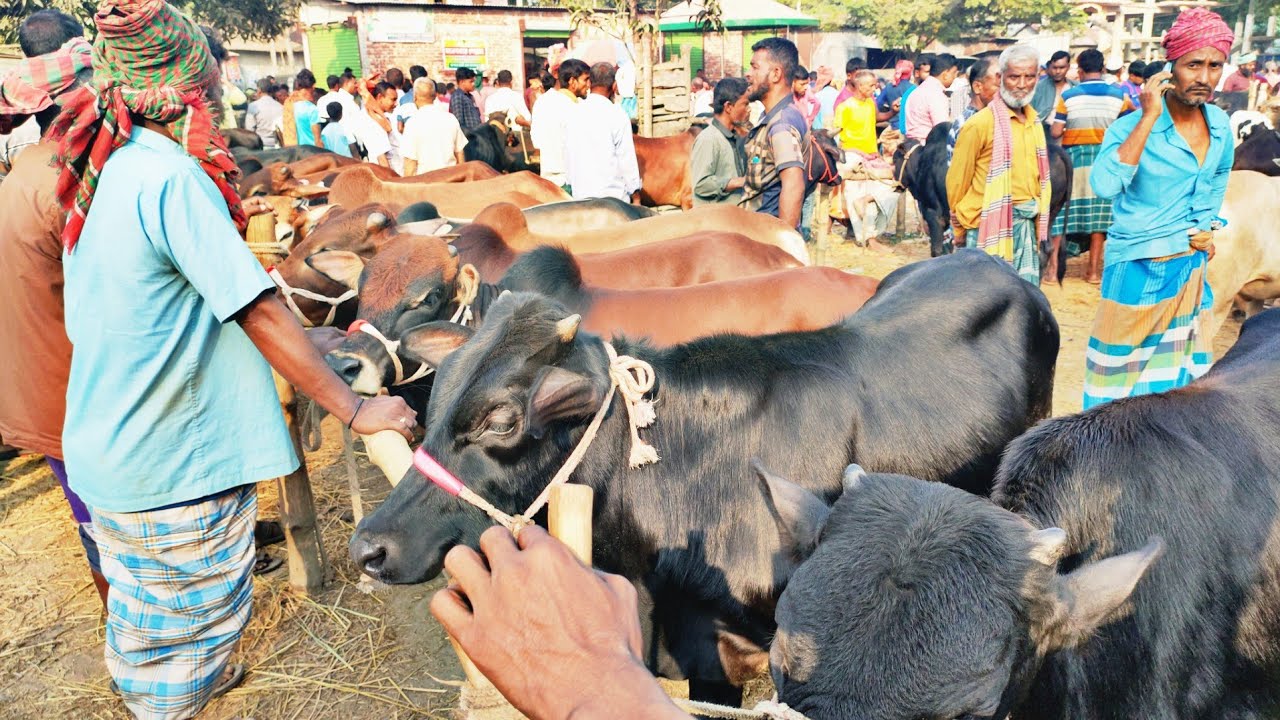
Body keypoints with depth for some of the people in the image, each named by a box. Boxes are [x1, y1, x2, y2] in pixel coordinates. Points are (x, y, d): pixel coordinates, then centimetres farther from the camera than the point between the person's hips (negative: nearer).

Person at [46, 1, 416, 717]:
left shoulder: (103, 171, 4)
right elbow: (260, 312, -25)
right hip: (176, 462, -9)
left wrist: (221, 219, 28)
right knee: (196, 616, 13)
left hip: (106, 450, 9)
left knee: (144, 597, 29)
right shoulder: (172, 175, -23)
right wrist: (355, 408, -19)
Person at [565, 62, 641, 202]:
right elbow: (627, 159, -8)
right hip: (612, 195, -5)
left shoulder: (573, 113, 5)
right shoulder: (617, 115, -10)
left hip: (580, 195, 5)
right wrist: (635, 195, 0)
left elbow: (567, 156, 11)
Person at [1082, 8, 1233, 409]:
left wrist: (1209, 225, 8)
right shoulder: (1133, 125, -17)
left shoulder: (1221, 125, 2)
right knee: (1123, 362, 4)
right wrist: (1149, 118, -32)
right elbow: (1104, 185, -36)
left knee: (1180, 363, 15)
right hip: (1137, 268, -6)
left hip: (1191, 267, 6)